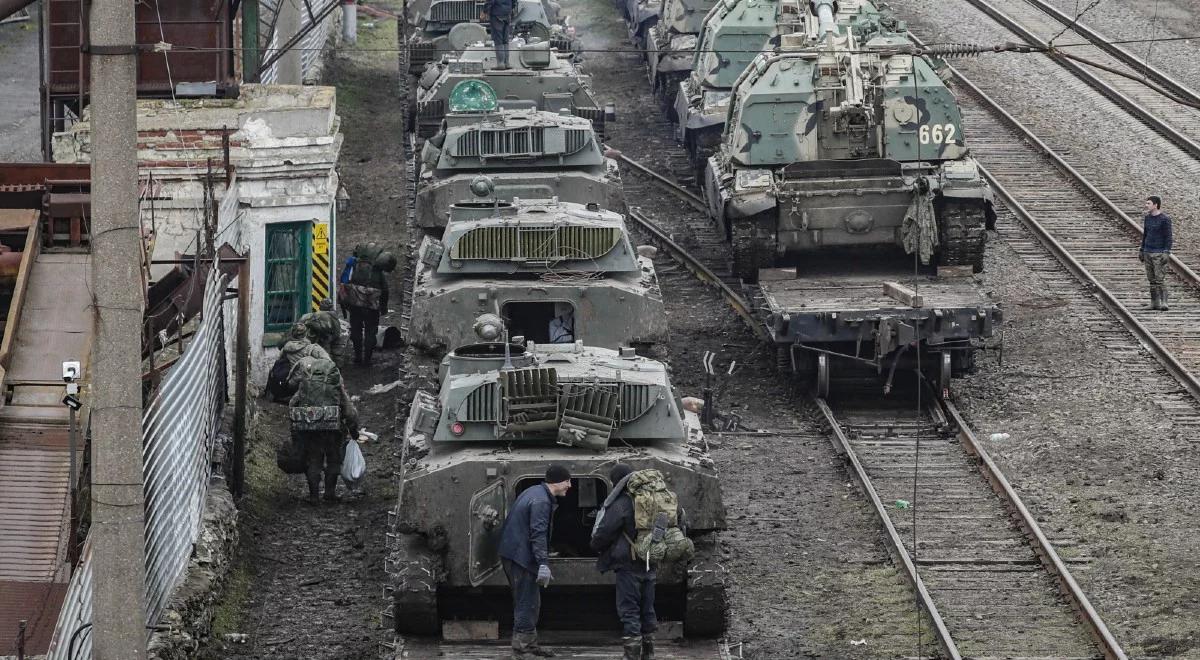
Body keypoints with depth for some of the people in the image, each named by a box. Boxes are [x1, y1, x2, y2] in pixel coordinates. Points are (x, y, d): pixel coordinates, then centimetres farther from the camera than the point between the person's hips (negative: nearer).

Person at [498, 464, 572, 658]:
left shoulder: (534, 493, 16)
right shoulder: (541, 501, -17)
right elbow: (538, 534, -24)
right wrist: (543, 564, -27)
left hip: (511, 553, 11)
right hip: (521, 556, -11)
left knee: (531, 602, 18)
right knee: (527, 603, -7)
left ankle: (530, 644, 25)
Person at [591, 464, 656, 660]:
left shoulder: (621, 504, -14)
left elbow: (604, 531, -15)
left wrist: (596, 545, 5)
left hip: (628, 564, -8)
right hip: (649, 563, 8)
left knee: (628, 609, -4)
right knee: (647, 609, 15)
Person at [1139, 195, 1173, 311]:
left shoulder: (1165, 219, -9)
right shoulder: (1147, 218, 11)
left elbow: (1168, 237, -10)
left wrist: (1166, 252, -18)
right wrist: (1142, 251, 19)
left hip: (1159, 253, -6)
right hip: (1148, 253, 6)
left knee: (1160, 279, -12)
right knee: (1152, 280, 5)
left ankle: (1163, 303, -13)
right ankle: (1154, 303, 8)